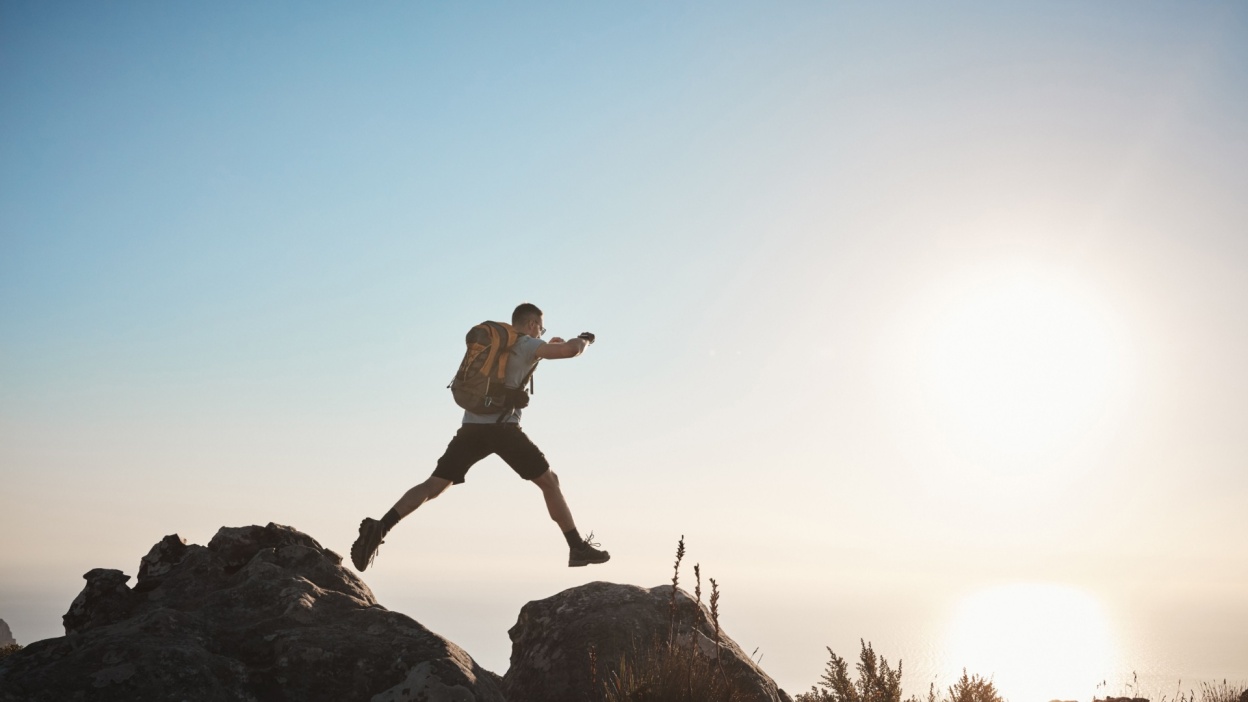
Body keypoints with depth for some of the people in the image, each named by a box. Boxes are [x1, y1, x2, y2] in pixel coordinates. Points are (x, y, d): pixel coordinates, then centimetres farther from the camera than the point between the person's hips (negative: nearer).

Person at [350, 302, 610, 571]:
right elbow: (570, 350, -8)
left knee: (433, 486, 2)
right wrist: (583, 340, 14)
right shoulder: (526, 344, 5)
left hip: (471, 427, 6)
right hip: (503, 427, -5)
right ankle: (578, 548, 6)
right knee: (549, 481, 7)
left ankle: (379, 528, -16)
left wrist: (548, 346, 41)